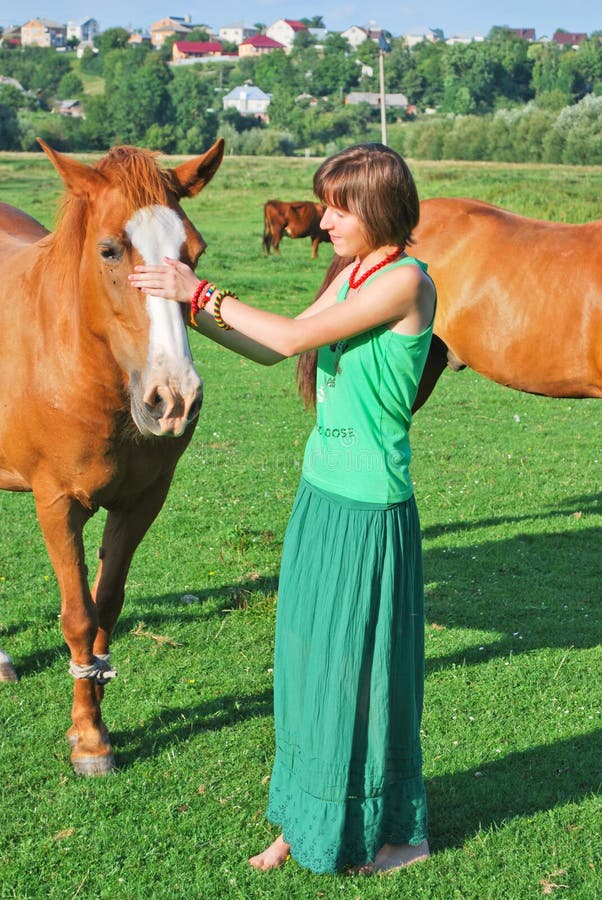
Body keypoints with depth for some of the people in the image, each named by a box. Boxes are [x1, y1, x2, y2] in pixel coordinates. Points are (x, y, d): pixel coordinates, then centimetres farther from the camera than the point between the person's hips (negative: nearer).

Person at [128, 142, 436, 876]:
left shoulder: (404, 280, -16)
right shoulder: (353, 275, 10)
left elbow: (296, 338, -21)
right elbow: (273, 351, 13)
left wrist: (201, 291, -15)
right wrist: (194, 313, 2)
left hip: (369, 509, -8)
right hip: (322, 493, 8)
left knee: (363, 665, 4)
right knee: (309, 656, 15)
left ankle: (393, 830, 23)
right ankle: (311, 820, 30)